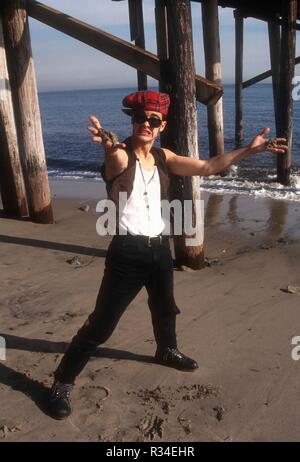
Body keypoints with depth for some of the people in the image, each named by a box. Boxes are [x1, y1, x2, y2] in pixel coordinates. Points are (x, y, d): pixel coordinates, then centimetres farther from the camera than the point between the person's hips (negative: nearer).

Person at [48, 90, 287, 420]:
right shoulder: (120, 156, -12)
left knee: (165, 307, 27)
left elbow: (207, 167, 6)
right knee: (101, 324, -3)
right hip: (127, 251, -6)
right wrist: (109, 145, -62)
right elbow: (115, 156, -37)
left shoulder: (163, 157, 6)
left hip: (159, 247, 7)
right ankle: (62, 382, 14)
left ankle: (167, 351, 56)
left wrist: (249, 150, -1)